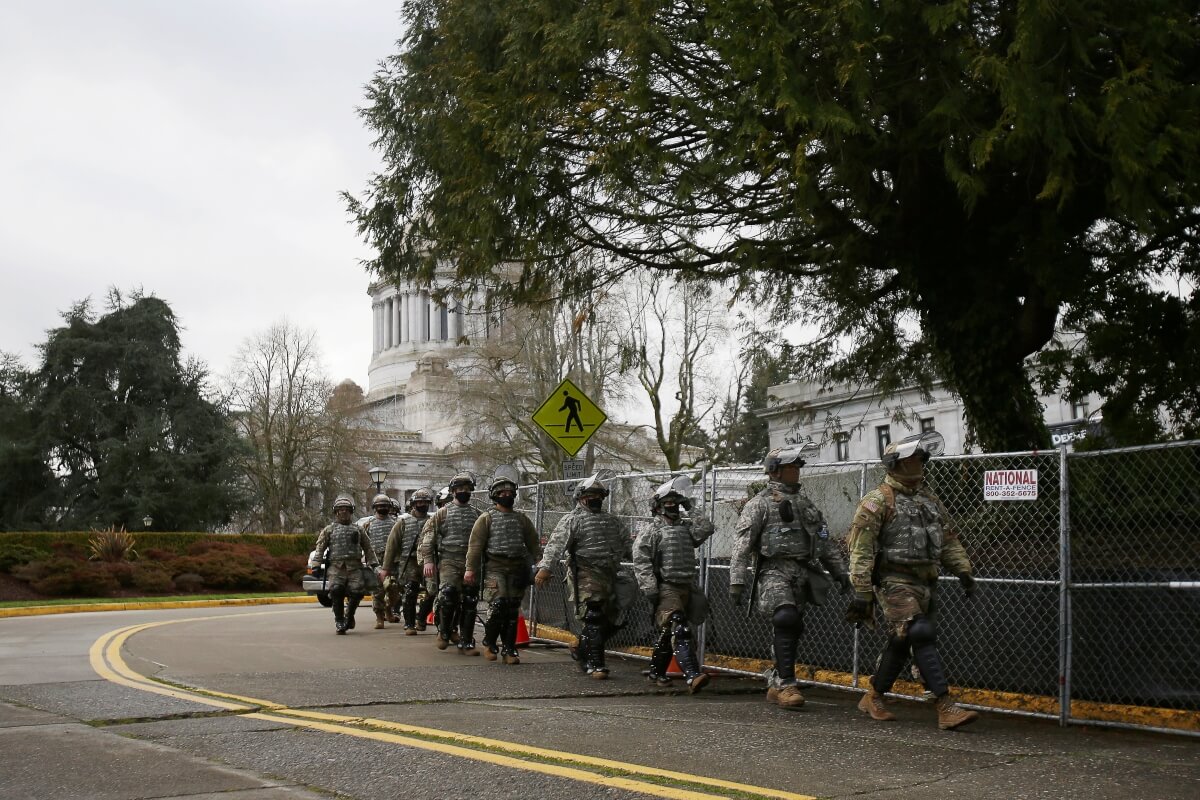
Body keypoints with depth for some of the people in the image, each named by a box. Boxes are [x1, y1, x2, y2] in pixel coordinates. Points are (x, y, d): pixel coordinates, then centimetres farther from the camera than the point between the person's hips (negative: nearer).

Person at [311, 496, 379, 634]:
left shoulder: (358, 530, 22)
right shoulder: (329, 530, 18)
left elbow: (368, 548, 21)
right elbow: (319, 547, 10)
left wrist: (374, 564, 11)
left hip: (355, 567, 1)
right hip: (336, 567, -1)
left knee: (356, 591, -15)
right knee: (336, 589, -22)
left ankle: (349, 615, 12)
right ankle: (339, 621, -7)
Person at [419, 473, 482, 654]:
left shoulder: (477, 515, 15)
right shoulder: (443, 513, 6)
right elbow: (428, 535, 1)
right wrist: (428, 560, -9)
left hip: (471, 563, 3)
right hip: (449, 561, -3)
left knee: (469, 603, 1)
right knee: (448, 594, -22)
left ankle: (466, 644, 8)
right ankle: (444, 631, 1)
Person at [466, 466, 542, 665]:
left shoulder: (522, 519, 16)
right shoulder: (486, 518, 4)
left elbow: (533, 544, 16)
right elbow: (475, 544, -2)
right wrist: (470, 569, -10)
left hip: (517, 570, 4)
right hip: (495, 568, -4)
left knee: (513, 611, 4)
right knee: (498, 605, -16)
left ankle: (509, 650, 10)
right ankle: (489, 643, 4)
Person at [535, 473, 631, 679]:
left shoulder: (613, 521, 20)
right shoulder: (572, 520, -1)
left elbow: (627, 544, 27)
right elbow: (556, 544, -12)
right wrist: (545, 567, -24)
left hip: (609, 575, 7)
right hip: (586, 577, -7)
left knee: (608, 619, 10)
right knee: (592, 620, -12)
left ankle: (583, 655, 26)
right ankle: (595, 665, -8)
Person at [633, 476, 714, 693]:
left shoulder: (686, 528, 17)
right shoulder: (652, 531, -1)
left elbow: (706, 528, 1)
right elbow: (640, 561, -8)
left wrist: (684, 519, 0)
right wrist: (650, 589, -17)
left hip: (686, 587, 7)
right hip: (666, 588, -7)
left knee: (668, 634, 16)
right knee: (679, 631, -19)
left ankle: (656, 671, 30)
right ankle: (692, 676, -29)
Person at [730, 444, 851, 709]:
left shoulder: (805, 502, 20)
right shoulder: (759, 504, 0)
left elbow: (824, 542, 25)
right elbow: (742, 545, -6)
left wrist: (840, 571, 20)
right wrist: (736, 581, -13)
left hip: (803, 572, 7)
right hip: (774, 570, -7)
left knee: (791, 629, 6)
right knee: (786, 619, -24)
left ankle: (777, 685, 18)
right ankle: (787, 685, -19)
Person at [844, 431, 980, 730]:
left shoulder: (928, 498, 17)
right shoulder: (878, 500, -6)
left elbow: (949, 537, 23)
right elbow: (861, 550, -10)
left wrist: (963, 570, 10)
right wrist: (861, 593, -15)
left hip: (926, 581, 7)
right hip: (896, 582, -7)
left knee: (901, 642, 12)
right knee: (922, 636, -18)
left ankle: (874, 697, 27)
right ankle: (946, 708, -19)